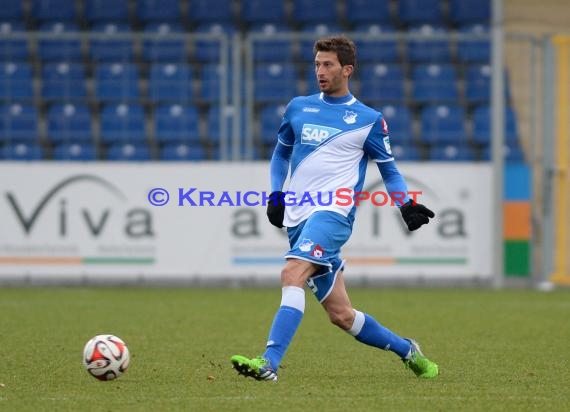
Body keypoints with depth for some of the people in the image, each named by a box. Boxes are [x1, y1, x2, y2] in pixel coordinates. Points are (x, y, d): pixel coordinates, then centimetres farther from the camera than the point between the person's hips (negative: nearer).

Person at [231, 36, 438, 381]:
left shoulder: (369, 120, 3)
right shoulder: (299, 108, 14)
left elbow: (389, 171, 11)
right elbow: (281, 152, 28)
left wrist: (407, 206, -4)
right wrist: (276, 193, 15)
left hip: (333, 213, -5)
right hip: (297, 217, 5)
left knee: (292, 274, -30)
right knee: (341, 314, 6)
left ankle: (269, 363, -37)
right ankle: (407, 351, 27)